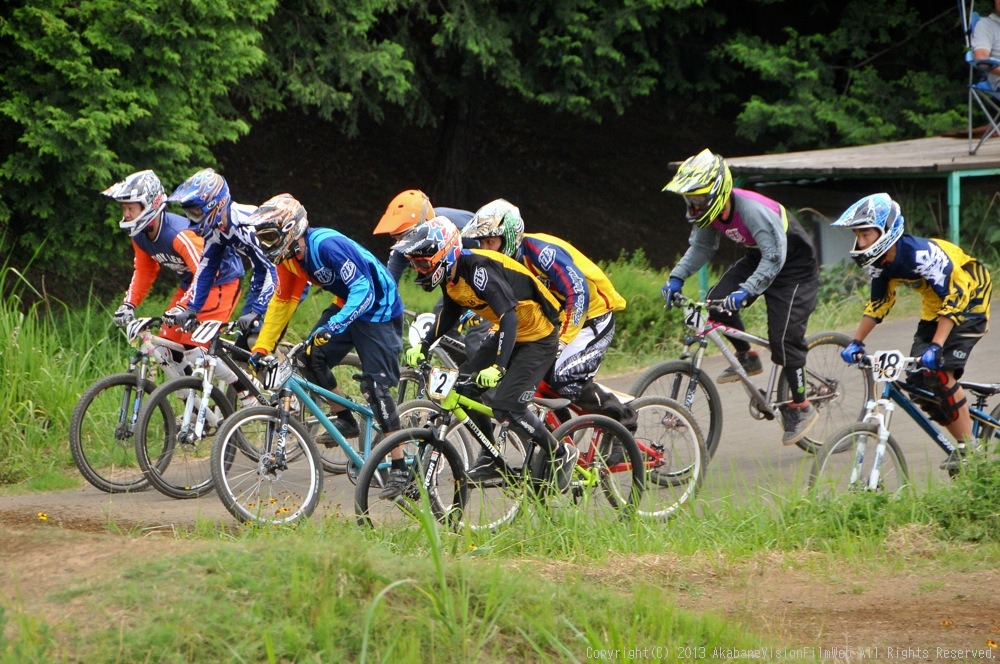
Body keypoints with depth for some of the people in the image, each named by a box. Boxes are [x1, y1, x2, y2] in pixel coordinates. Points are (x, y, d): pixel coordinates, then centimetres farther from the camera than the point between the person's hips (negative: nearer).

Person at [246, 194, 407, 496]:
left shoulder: (326, 245, -29)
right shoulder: (289, 256, -3)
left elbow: (363, 289, -35)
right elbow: (281, 303, 6)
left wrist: (333, 326, -47)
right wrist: (260, 349, 2)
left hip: (379, 309, -9)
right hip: (346, 304, 9)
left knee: (376, 386, -14)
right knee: (312, 357, -8)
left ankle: (400, 468, -9)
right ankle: (345, 419, 12)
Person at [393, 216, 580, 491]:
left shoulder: (478, 268, -30)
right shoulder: (451, 274, -2)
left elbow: (509, 317, -38)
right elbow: (449, 314, 16)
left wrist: (498, 367, -46)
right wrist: (423, 346, 4)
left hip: (538, 337, -10)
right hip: (506, 333, 10)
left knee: (506, 406, -18)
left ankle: (561, 454, 1)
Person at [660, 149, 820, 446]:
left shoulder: (752, 210, -36)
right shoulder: (710, 211, -12)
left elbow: (774, 259, -38)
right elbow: (701, 248, 3)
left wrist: (747, 290, -47)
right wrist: (677, 277, -11)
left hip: (793, 267, -8)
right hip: (757, 259, 8)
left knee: (784, 337, -13)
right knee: (718, 300, -13)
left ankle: (801, 407, 2)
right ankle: (747, 358, 9)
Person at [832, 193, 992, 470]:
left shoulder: (921, 253, -32)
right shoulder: (879, 261, -8)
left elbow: (954, 298, -34)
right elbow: (878, 303, 7)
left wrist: (936, 346, -40)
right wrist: (856, 343, 0)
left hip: (968, 302, -8)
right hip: (933, 309, 8)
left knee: (939, 372, -23)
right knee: (918, 381, -2)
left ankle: (969, 448, -13)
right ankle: (962, 442, 11)